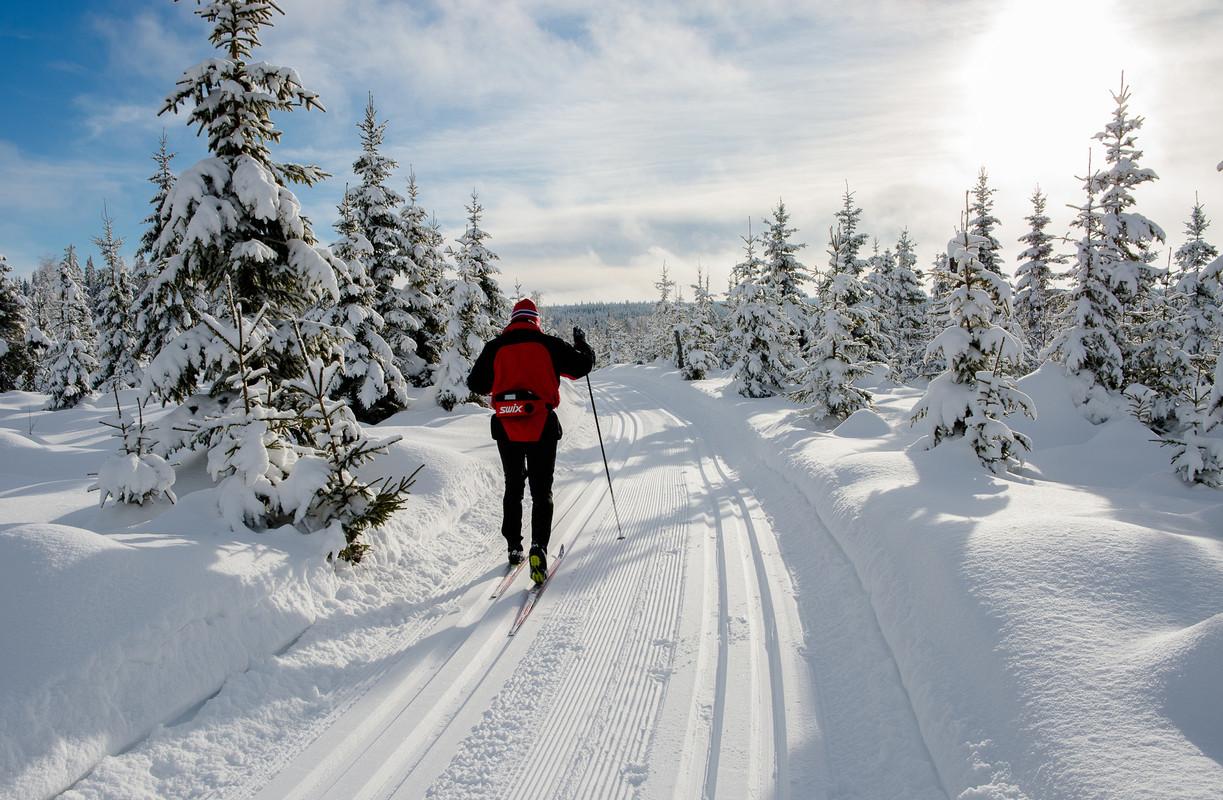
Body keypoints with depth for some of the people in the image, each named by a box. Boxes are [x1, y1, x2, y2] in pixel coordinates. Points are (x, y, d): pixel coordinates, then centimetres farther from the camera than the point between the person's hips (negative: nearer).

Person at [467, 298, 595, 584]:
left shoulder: (495, 348, 3)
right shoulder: (549, 345, -1)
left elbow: (475, 384, 10)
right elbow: (583, 365, 6)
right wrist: (582, 344, 25)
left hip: (506, 429, 2)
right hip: (542, 429, -2)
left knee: (513, 488, 19)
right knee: (542, 492, 5)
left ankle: (514, 547, 23)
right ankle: (538, 546, -13)